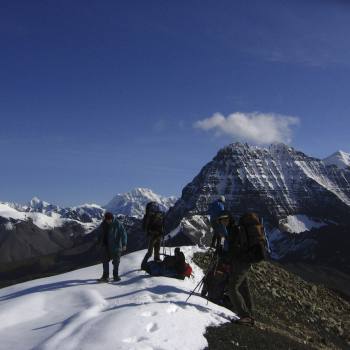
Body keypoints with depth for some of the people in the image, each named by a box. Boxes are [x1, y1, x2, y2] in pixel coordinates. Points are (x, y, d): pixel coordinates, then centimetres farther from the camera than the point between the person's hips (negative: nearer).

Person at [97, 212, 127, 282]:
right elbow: (100, 234, 18)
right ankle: (105, 276, 15)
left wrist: (124, 244, -16)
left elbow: (123, 234, -11)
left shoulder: (118, 224, -12)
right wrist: (99, 242, 19)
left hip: (115, 246, -4)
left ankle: (116, 275, 19)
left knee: (116, 262, 5)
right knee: (105, 261, 6)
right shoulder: (103, 224, 3)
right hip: (105, 246, 4)